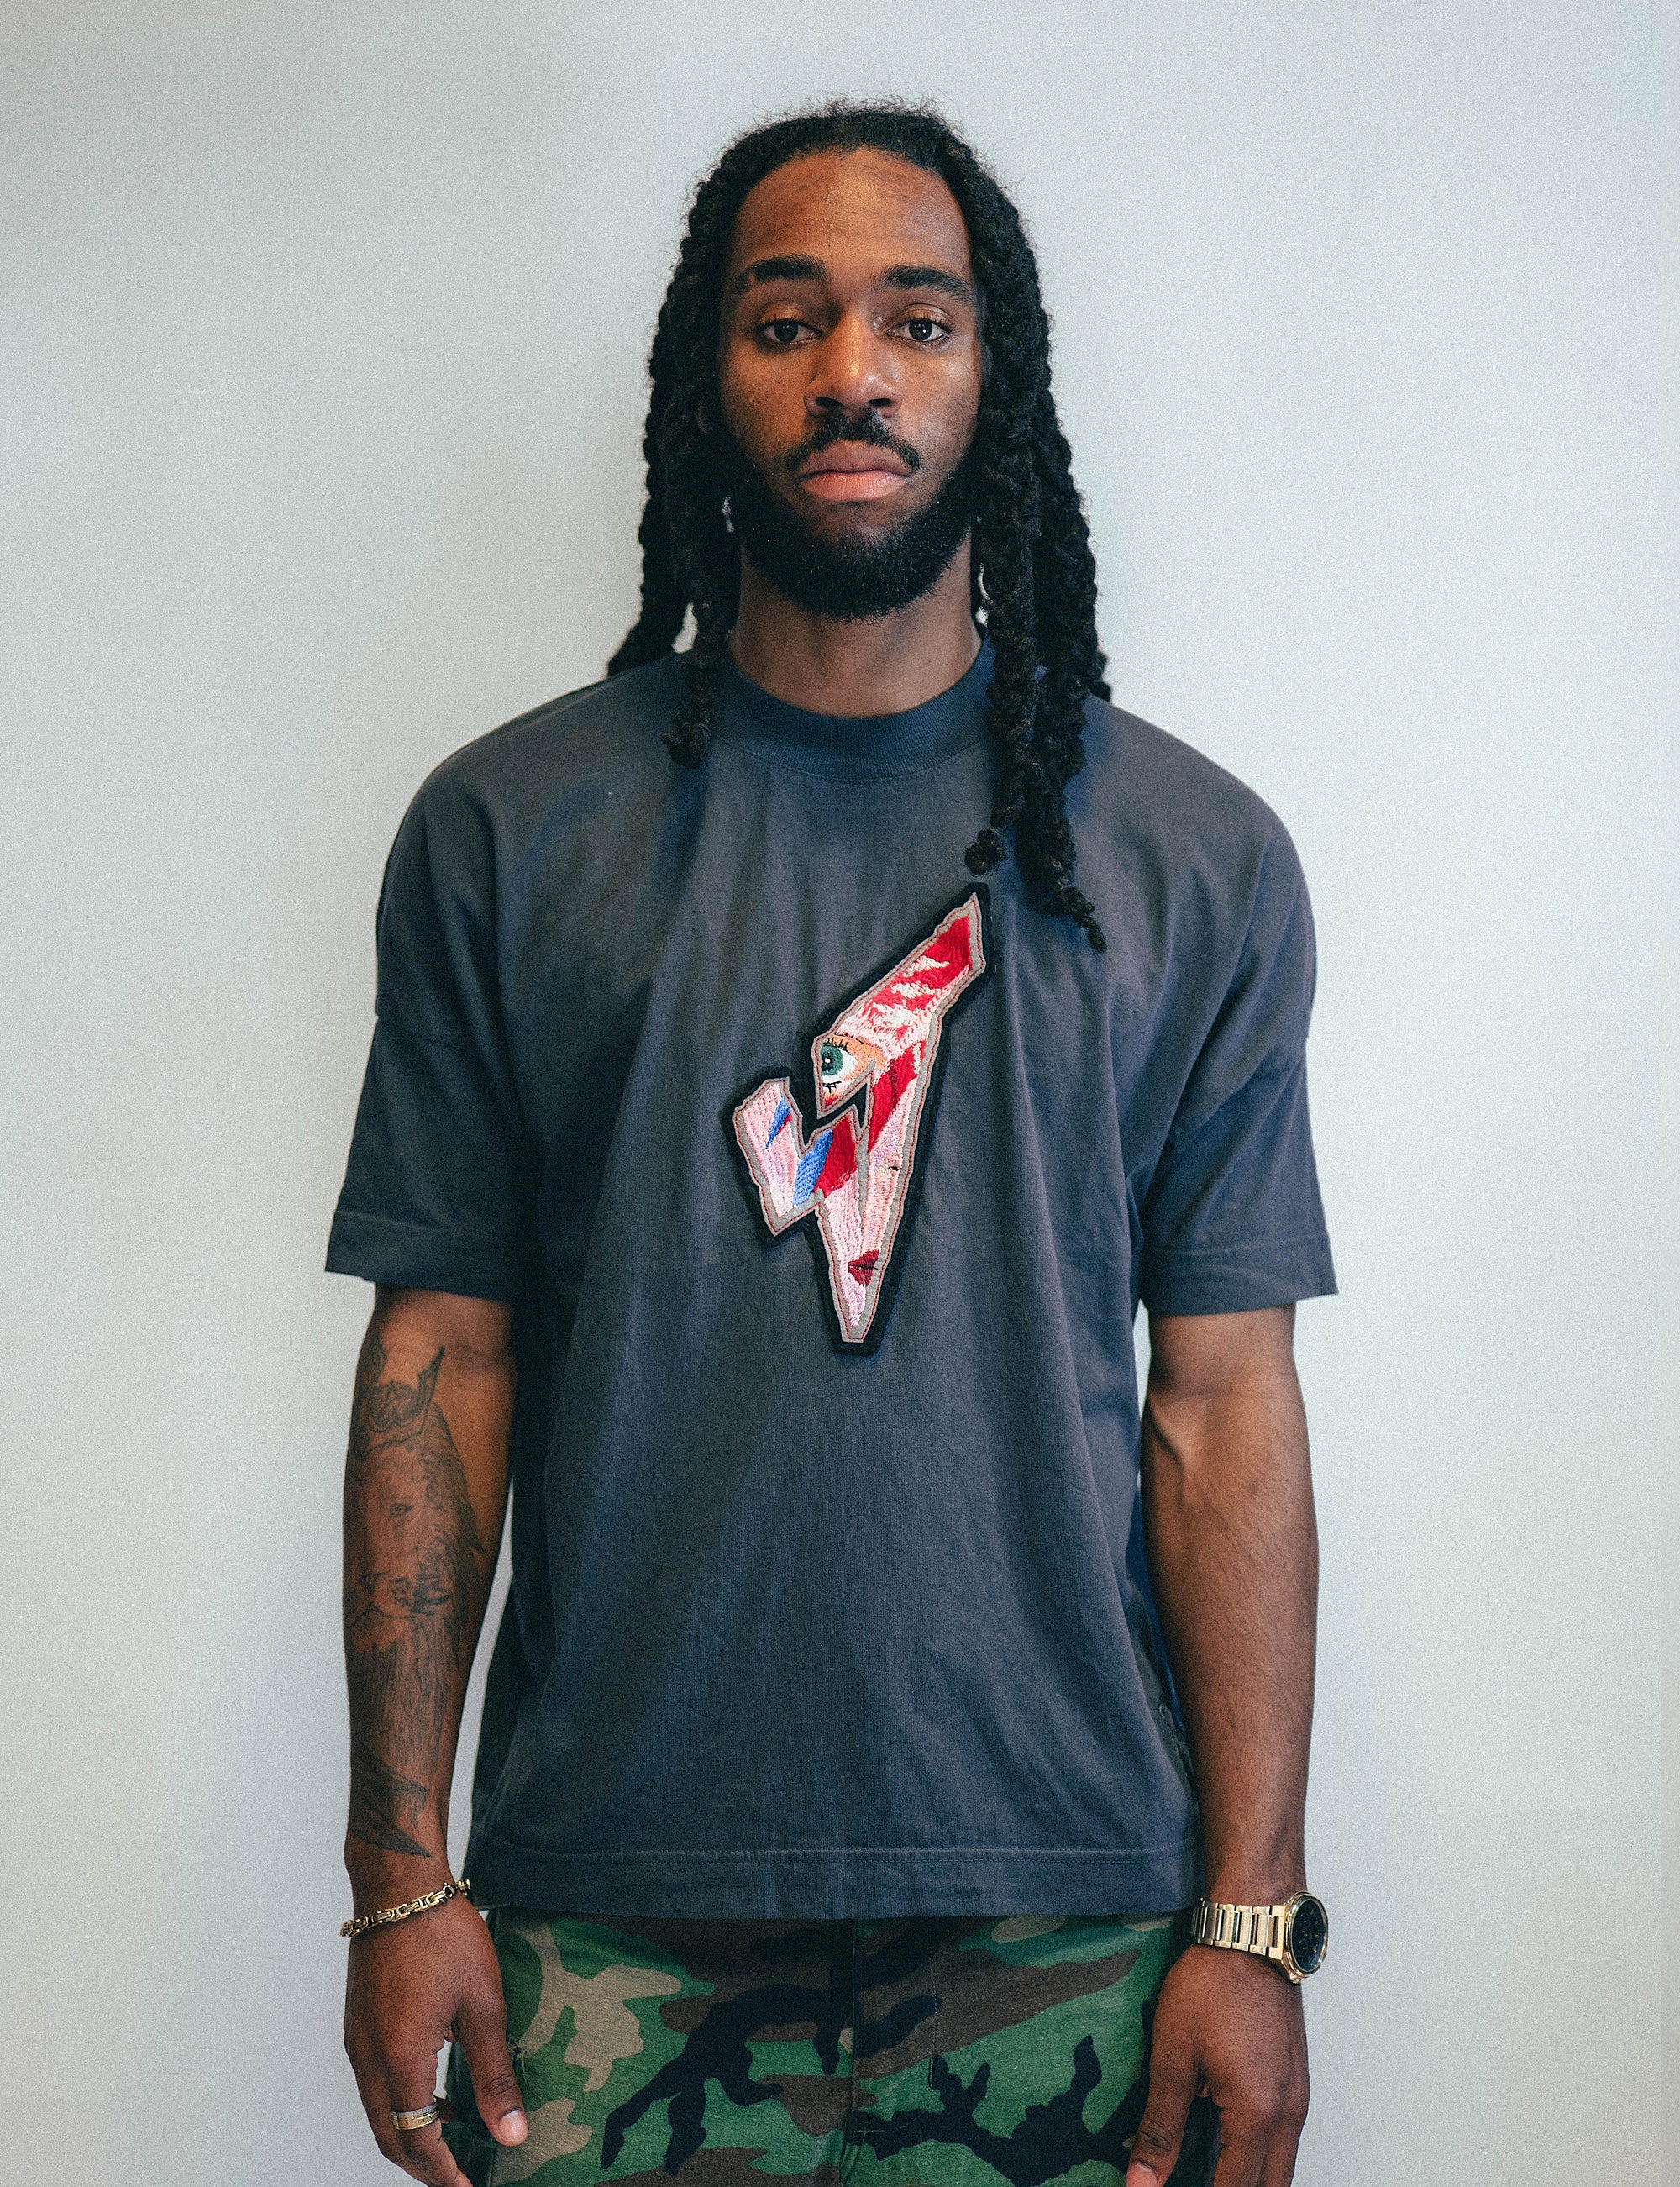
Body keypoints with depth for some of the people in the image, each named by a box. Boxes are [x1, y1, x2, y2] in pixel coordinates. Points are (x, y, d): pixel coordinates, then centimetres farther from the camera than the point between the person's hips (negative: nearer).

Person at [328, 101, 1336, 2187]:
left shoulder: (1197, 858, 4)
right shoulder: (508, 831, 3)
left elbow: (1225, 1400, 1)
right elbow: (438, 1362, 3)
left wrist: (1253, 1925, -3)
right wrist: (404, 1873, -1)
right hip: (611, 1915, 0)